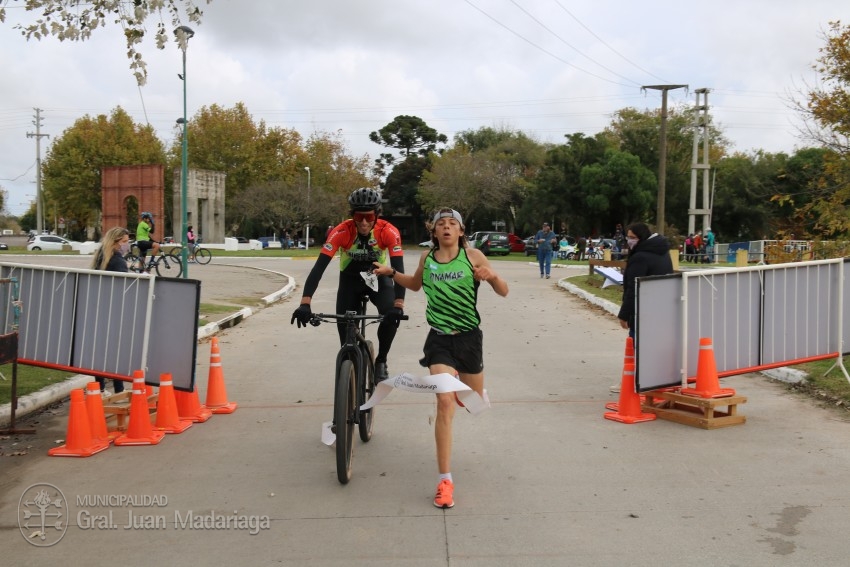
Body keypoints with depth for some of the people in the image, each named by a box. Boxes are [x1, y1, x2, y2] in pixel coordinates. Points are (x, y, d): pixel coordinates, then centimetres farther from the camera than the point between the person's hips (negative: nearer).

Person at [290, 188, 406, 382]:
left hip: (379, 277, -1)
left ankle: (381, 361, -2)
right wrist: (305, 303, -45)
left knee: (392, 315, -24)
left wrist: (398, 305, -48)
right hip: (350, 279, 1)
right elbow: (319, 267, -34)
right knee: (344, 324, -10)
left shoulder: (389, 232, -29)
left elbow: (398, 269, -34)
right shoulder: (341, 232, -30)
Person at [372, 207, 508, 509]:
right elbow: (416, 284, 23)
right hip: (439, 339, 0)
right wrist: (391, 273, 7)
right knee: (445, 404, -14)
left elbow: (504, 292, -5)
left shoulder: (473, 256, -7)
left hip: (469, 337, 0)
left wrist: (492, 276, -25)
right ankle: (445, 481, -7)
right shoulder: (427, 258, 2)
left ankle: (458, 378, 56)